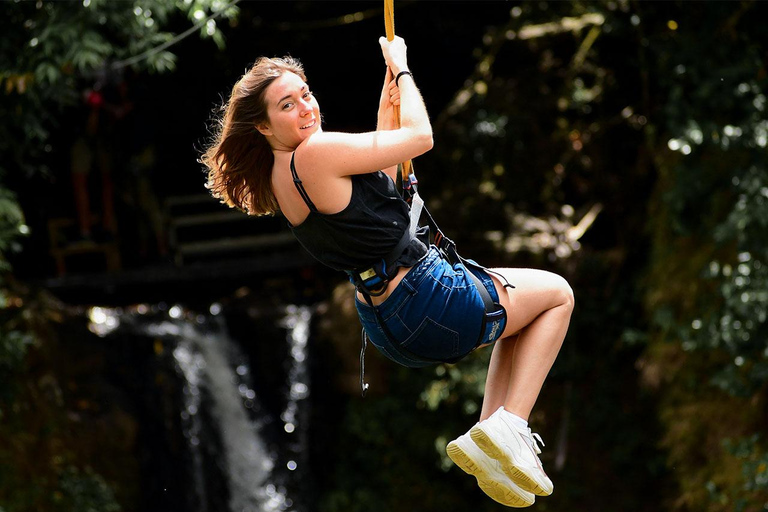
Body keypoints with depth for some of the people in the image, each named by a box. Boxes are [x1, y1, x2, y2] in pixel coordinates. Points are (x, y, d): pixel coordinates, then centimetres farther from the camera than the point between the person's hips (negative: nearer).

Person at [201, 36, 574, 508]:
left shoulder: (281, 175, 7)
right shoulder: (316, 152, -22)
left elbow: (383, 165, 20)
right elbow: (420, 136, -13)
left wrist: (390, 89, 17)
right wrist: (401, 67, 1)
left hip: (387, 325, 10)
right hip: (430, 306, -10)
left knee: (515, 309, 33)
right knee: (557, 293, 16)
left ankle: (491, 434, 18)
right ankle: (508, 428, 1)